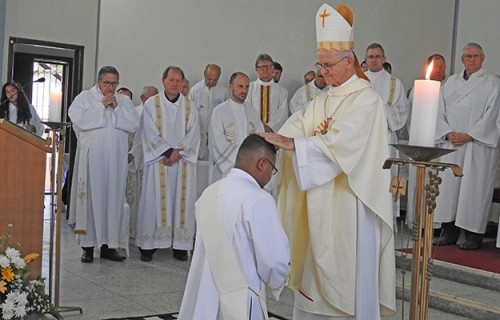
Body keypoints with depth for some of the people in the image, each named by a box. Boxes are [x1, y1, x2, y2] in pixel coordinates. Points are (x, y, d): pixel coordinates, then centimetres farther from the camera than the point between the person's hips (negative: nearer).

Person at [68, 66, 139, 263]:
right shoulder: (85, 97, 6)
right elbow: (78, 120, -10)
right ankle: (88, 246, 2)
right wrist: (101, 106, -9)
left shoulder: (124, 101, 14)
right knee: (91, 196, -3)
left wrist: (116, 109, -6)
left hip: (116, 158, 3)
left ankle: (108, 245, 8)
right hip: (91, 156, -3)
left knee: (113, 198, 3)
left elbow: (134, 125, 2)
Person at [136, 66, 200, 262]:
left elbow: (193, 134, 3)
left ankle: (180, 245, 4)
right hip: (158, 160, -2)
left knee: (182, 200, 0)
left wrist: (178, 152, -11)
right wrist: (168, 151, -12)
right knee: (154, 199, -3)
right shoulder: (151, 104, 5)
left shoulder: (190, 107, 11)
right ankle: (148, 245, 2)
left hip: (183, 161, 2)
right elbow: (151, 133, -3)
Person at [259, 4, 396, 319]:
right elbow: (298, 131, 0)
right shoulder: (321, 101, 12)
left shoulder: (367, 99, -11)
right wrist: (274, 139, -20)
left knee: (347, 269, 1)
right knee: (318, 266, 10)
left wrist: (291, 143, -28)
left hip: (350, 202, -7)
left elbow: (341, 143, -23)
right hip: (320, 202, 7)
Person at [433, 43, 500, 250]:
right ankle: (449, 233, 8)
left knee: (474, 186, -6)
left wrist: (468, 136, -12)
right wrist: (448, 133, -5)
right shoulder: (451, 82, 16)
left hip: (479, 144, -4)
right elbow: (441, 110, 11)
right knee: (448, 185, 1)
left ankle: (473, 235, 0)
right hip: (451, 143, 4)